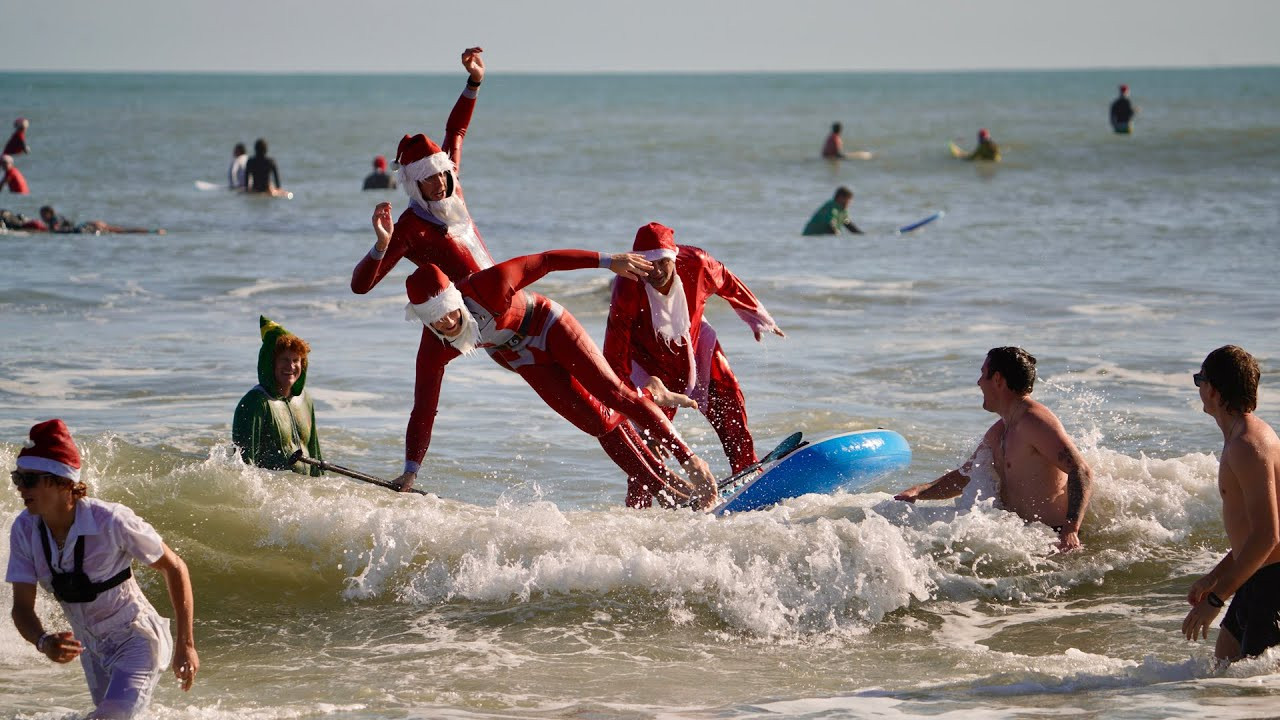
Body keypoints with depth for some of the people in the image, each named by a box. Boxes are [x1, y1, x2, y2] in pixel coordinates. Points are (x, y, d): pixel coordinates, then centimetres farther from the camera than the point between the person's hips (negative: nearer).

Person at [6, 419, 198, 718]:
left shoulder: (111, 522, -29)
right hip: (91, 647, 6)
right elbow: (22, 607, -11)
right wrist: (43, 642, -34)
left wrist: (185, 645, -14)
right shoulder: (25, 530, -15)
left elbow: (174, 568, -15)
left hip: (136, 638, -6)